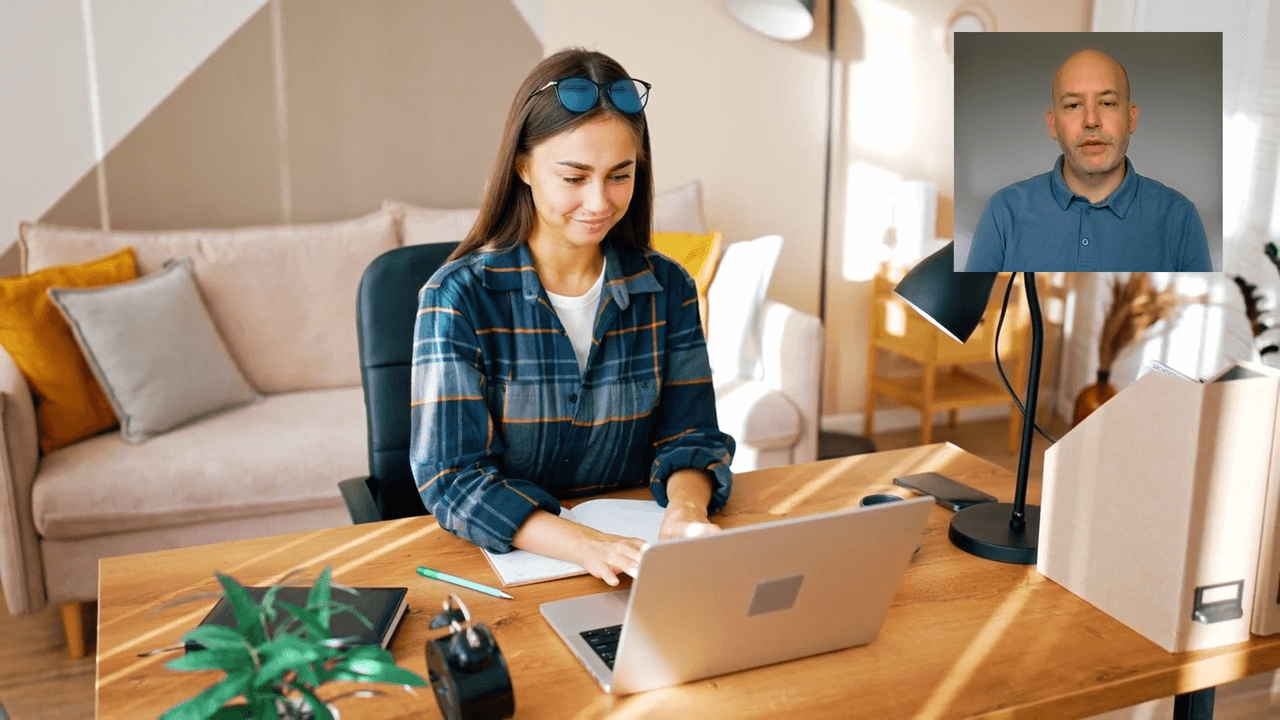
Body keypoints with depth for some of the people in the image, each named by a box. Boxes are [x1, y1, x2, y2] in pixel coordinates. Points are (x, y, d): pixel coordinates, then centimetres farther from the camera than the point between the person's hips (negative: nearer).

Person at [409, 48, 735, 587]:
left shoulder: (668, 291, 2)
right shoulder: (458, 297, -10)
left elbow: (689, 437, 3)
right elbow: (452, 477, -16)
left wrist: (686, 513, -20)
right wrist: (586, 545, -31)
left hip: (634, 556, 3)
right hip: (503, 558, -2)